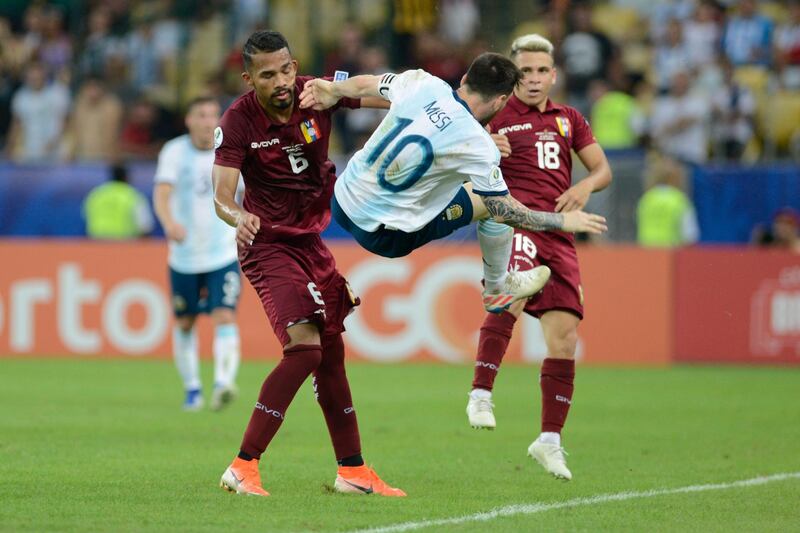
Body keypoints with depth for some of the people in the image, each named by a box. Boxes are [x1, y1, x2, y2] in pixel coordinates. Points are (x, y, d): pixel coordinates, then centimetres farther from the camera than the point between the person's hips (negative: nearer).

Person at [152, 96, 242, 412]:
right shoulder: (174, 152, -9)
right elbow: (161, 193, -24)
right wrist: (169, 222, -43)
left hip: (225, 255, -1)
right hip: (184, 256, 1)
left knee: (225, 318, -18)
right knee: (184, 324, 12)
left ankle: (223, 384, -30)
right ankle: (192, 388, 30)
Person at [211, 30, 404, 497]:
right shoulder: (238, 122, -18)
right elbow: (222, 195, -26)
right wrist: (239, 217, -48)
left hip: (312, 240, 6)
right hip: (268, 245, -6)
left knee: (331, 353, 12)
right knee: (304, 346, -22)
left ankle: (352, 471, 24)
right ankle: (243, 468, -19)